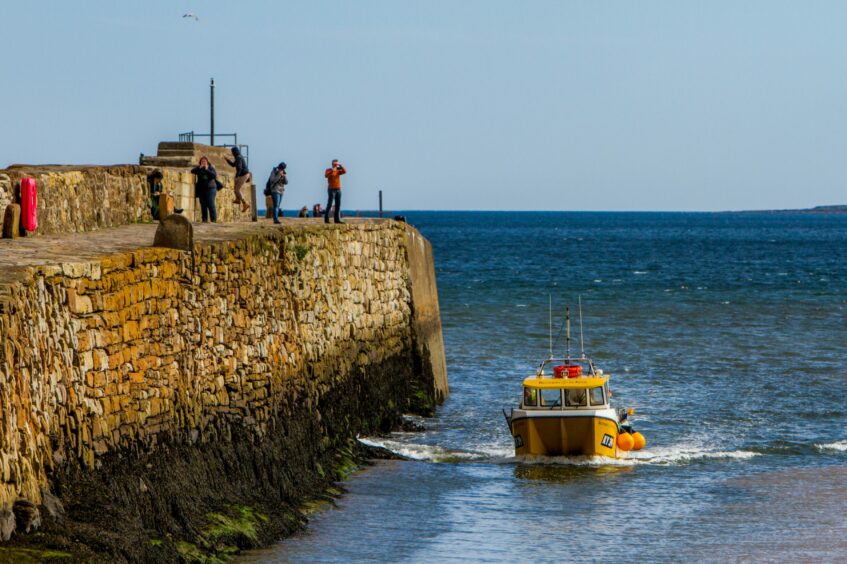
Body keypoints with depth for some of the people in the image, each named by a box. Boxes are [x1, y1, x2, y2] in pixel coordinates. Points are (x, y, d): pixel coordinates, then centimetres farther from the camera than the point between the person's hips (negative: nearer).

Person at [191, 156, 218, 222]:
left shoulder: (211, 168, 2)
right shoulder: (198, 168, 9)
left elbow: (214, 175, -12)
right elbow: (192, 171, -5)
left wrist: (207, 170, -17)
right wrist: (199, 168, -17)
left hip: (210, 188, -3)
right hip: (201, 189, 3)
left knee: (211, 205, -11)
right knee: (203, 205, -1)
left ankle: (214, 219, -11)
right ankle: (204, 219, 2)